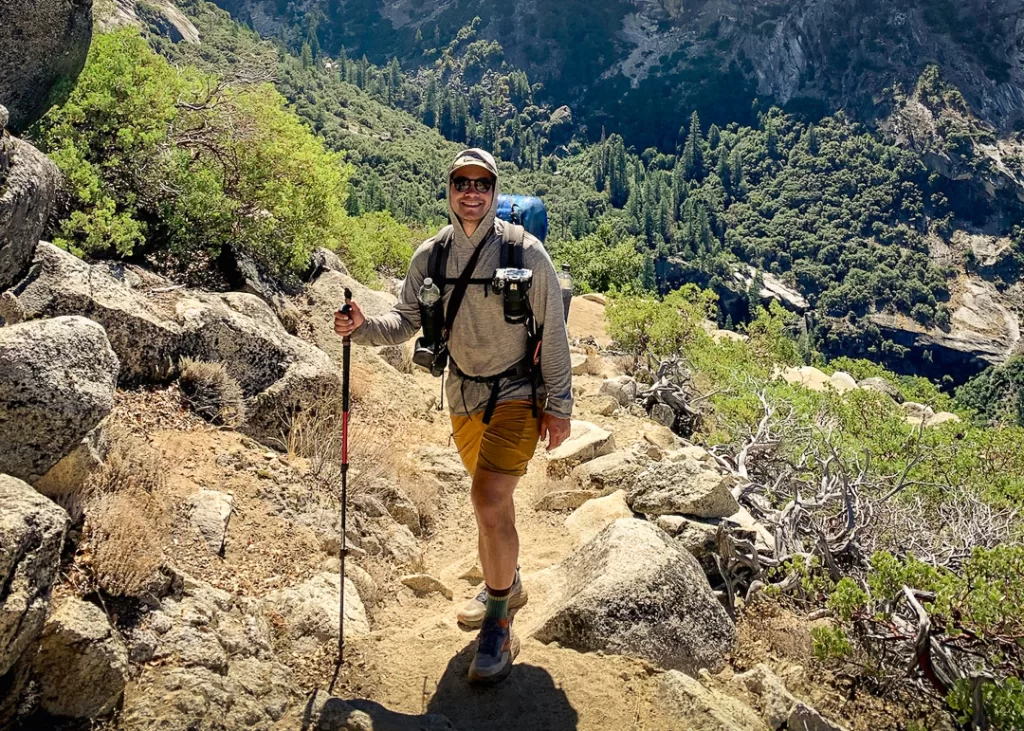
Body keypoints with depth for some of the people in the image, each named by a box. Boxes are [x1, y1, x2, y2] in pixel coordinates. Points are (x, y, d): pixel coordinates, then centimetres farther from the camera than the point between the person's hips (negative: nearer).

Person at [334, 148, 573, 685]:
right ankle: (505, 585, 45)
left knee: (489, 500, -18)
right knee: (490, 498, 21)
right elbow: (405, 321, 0)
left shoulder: (524, 252, -15)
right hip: (465, 394, 5)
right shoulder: (431, 255, -3)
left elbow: (553, 333, -11)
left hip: (518, 393, -5)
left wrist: (558, 405, -10)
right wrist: (363, 328, -20)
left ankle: (498, 625, 0)